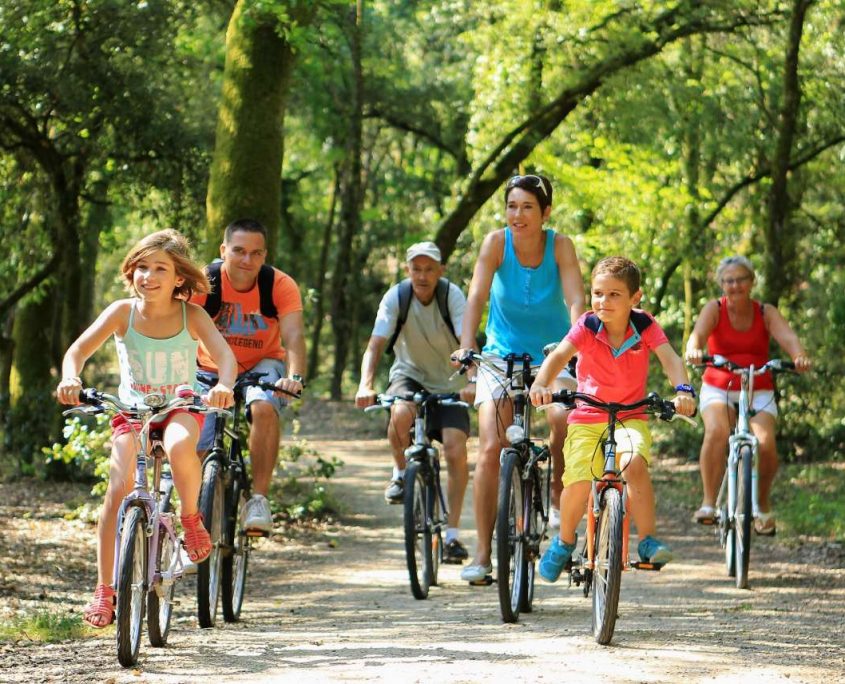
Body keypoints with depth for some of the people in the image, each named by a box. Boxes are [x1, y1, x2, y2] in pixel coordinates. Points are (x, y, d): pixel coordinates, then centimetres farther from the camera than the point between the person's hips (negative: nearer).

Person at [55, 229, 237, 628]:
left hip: (181, 407, -1)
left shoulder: (191, 316, -12)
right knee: (120, 486, -19)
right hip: (132, 409, 1)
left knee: (180, 446, -37)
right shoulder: (123, 312, -12)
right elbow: (79, 349, -21)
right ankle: (104, 588, -8)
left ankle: (191, 517, -7)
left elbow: (225, 355, -24)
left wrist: (224, 385, -47)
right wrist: (70, 378, -43)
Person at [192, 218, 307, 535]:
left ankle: (259, 500, -27)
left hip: (262, 366, -1)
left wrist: (295, 376, -51)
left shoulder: (280, 286, -21)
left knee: (264, 408, -35)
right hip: (213, 370, 1)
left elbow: (293, 336, -31)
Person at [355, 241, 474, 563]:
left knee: (456, 450, -17)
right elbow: (375, 345, -25)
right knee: (401, 414, -35)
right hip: (409, 374, 0)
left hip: (448, 383, 0)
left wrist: (472, 381, -49)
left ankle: (453, 534, -7)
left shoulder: (452, 295, -19)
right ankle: (401, 473, -5)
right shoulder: (396, 296, -17)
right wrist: (366, 385, -43)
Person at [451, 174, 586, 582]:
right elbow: (476, 298, -22)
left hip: (551, 354, 0)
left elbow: (575, 301, -24)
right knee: (491, 449, -13)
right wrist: (465, 347, -36)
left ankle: (558, 488, 6)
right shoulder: (497, 242, -14)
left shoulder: (560, 246, -14)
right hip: (502, 355, 0)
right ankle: (483, 553, -8)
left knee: (564, 421, -27)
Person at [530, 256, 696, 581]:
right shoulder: (587, 327, -10)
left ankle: (648, 541, -18)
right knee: (578, 482, -17)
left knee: (634, 464, -31)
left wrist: (683, 389, -42)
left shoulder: (645, 326, -8)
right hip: (587, 417, 0)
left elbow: (670, 359, -21)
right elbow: (559, 355, -25)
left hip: (630, 417, 0)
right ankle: (565, 540, 13)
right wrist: (541, 384, -46)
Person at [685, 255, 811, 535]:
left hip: (759, 391, 1)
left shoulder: (766, 313, -1)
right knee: (716, 431, -32)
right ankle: (709, 502, -25)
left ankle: (763, 505, 3)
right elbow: (699, 332, -24)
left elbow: (787, 336, -19)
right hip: (718, 388, -1)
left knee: (765, 443, -23)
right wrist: (693, 350, -49)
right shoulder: (715, 309, -4)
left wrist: (799, 356, -43)